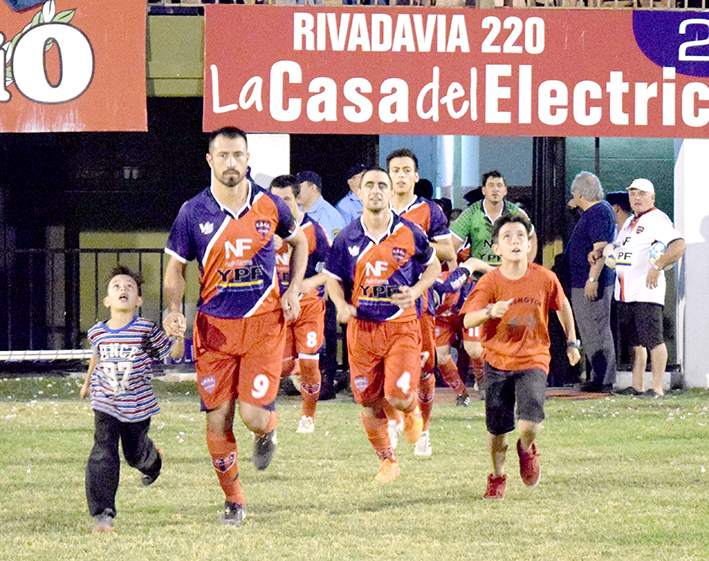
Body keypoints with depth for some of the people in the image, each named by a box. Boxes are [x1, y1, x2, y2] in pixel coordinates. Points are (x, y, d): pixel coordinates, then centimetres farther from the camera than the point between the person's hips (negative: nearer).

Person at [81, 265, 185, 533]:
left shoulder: (146, 330, -13)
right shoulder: (97, 333, -4)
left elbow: (173, 353, -5)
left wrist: (179, 339, -27)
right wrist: (88, 381, 33)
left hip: (138, 405, -1)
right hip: (106, 405, 1)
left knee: (135, 452, 18)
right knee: (103, 455, -13)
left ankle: (152, 461, 58)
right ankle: (102, 514, -11)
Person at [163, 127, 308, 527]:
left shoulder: (269, 205, -2)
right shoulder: (194, 213, -3)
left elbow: (299, 241, 17)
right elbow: (177, 268, 8)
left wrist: (294, 291, 5)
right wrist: (175, 309, -9)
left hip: (264, 324, -1)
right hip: (214, 326, 1)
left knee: (253, 414, -11)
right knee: (219, 420, 0)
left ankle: (268, 431, 27)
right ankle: (234, 501, 16)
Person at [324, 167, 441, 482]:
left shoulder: (410, 234, -3)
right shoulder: (347, 238, 0)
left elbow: (433, 266, 12)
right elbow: (334, 278, 12)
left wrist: (416, 291, -7)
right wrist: (342, 305, -8)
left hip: (402, 326, -2)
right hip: (362, 327, 2)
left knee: (399, 397, -14)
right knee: (368, 402, 5)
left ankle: (412, 410, 25)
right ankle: (387, 461, 25)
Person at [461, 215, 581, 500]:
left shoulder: (544, 278, -6)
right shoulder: (490, 282, -10)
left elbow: (562, 306, 13)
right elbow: (467, 320, -19)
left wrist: (571, 342, 20)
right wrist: (490, 312, -39)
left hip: (533, 361, 0)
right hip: (497, 361, 0)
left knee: (529, 425, -18)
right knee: (497, 430, 5)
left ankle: (526, 449, 20)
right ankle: (497, 477, 33)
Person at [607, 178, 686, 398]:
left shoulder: (658, 220, -7)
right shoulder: (629, 222, 22)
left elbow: (679, 246, -20)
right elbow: (621, 249, 37)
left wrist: (658, 266, -30)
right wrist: (601, 253, 18)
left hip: (647, 291, -9)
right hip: (625, 293, 9)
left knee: (652, 339, -9)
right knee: (634, 341, 10)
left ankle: (656, 387, -7)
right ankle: (637, 386, 15)